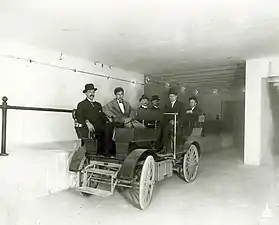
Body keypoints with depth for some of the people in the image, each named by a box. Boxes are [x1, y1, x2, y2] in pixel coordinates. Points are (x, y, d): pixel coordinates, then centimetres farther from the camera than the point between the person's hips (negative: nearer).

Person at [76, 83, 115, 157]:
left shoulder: (98, 104, 30)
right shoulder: (81, 104, 14)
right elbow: (79, 118, 0)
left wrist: (108, 120, -1)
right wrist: (87, 122, -20)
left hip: (100, 126, 5)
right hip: (91, 128, -5)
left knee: (110, 126, -28)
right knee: (106, 129, -33)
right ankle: (105, 151, -25)